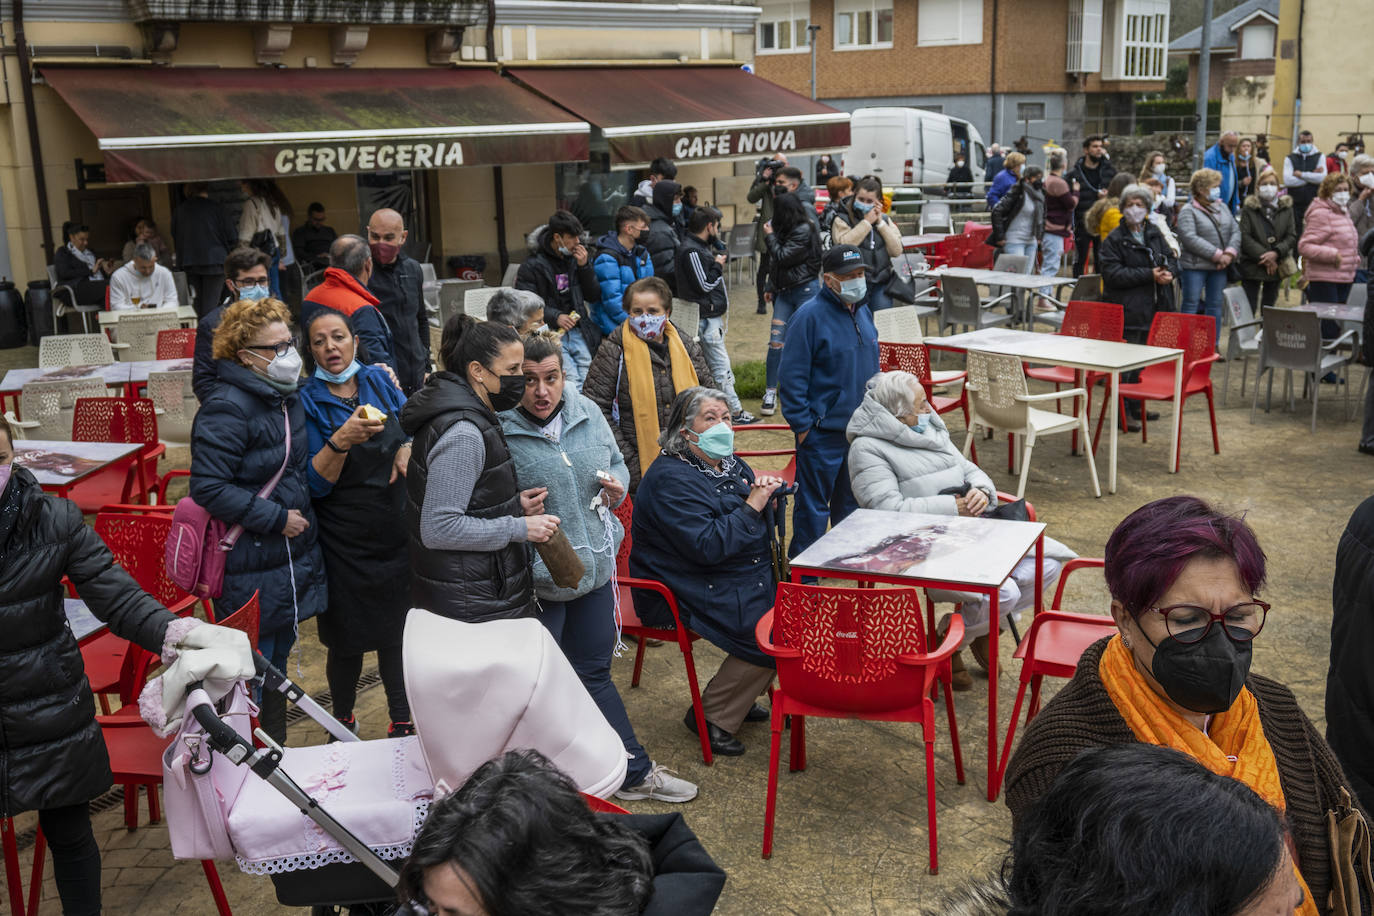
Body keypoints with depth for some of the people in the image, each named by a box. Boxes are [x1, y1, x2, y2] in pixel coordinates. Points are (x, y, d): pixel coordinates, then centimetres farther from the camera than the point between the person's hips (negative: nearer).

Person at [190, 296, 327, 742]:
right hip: (251, 572, -8)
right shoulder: (227, 408, -19)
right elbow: (208, 487, -23)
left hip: (294, 560, 9)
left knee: (277, 662, 20)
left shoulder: (289, 395, 9)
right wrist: (276, 518, -21)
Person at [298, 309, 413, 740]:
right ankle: (343, 722, 29)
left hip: (398, 530, 3)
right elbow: (316, 484, -13)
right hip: (345, 540, -3)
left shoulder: (379, 380, 3)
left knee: (398, 627, 11)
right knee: (347, 639, 7)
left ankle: (402, 722, 26)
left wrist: (408, 448, -4)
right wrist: (341, 442, -30)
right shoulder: (307, 400, -7)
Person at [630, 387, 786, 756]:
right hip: (691, 593, -9)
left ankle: (741, 696, 13)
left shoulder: (729, 463, 10)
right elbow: (707, 545, -28)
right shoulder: (671, 479, -19)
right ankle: (710, 717, -4)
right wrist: (751, 507, -22)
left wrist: (767, 489, -5)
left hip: (745, 579, 9)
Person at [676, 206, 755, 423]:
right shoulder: (691, 251, -17)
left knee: (709, 364, 15)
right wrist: (718, 265, -8)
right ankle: (735, 411, -3)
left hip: (712, 314, 11)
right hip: (706, 317, -11)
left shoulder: (702, 247, 15)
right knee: (721, 365, -7)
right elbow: (705, 284, -20)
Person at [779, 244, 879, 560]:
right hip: (822, 430, -7)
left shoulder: (864, 313, 10)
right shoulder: (811, 316, -14)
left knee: (851, 498, 18)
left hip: (861, 428, 7)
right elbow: (792, 375, -15)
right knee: (813, 505, 1)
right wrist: (802, 424, -17)